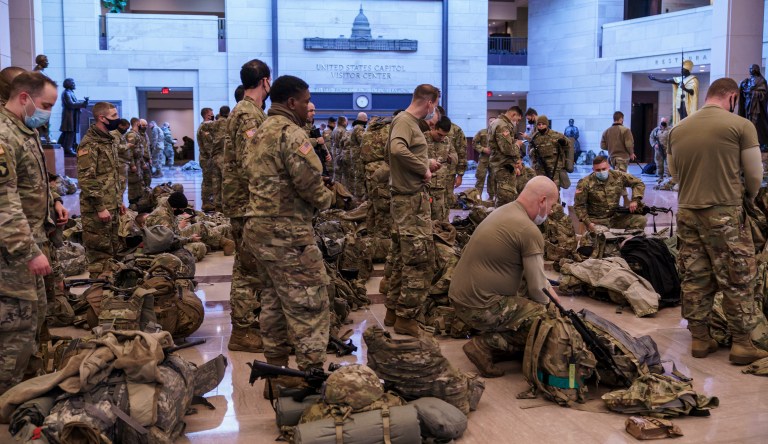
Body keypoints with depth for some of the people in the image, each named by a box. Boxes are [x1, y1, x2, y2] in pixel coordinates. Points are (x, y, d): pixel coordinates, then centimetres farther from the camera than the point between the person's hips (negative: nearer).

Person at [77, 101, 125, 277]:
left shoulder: (110, 140, 13)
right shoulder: (89, 144, -16)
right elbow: (85, 179, -21)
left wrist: (119, 200, 19)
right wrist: (100, 207, -22)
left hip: (111, 205, 9)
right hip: (97, 209, -9)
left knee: (113, 249, 16)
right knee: (99, 252, -2)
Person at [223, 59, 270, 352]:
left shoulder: (248, 112, 16)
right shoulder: (249, 115, -16)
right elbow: (248, 166, -24)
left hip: (248, 204, 10)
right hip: (248, 204, -10)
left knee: (253, 267, 17)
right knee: (249, 269, -3)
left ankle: (252, 322, 27)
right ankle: (243, 332, 4)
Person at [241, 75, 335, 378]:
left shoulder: (258, 134, 18)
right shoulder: (291, 132, -13)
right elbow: (309, 181, -19)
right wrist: (327, 198, 0)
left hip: (259, 228, 10)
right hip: (287, 232, -10)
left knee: (275, 301, 16)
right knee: (309, 304, -5)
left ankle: (276, 370, 23)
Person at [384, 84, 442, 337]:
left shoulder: (409, 122, 16)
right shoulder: (404, 121, -13)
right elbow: (398, 149, -31)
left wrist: (426, 163, 15)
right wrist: (424, 169, -21)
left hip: (408, 199, 10)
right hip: (412, 201, -10)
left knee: (402, 258, 16)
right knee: (421, 258, -5)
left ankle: (393, 310, 25)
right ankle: (406, 316, 2)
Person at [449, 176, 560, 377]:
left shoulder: (502, 211, 12)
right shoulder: (530, 231, -17)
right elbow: (537, 289, -13)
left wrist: (553, 296, 20)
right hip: (479, 308, -10)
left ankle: (487, 339, 8)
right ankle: (485, 343, -7)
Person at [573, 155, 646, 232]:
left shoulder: (618, 176, 0)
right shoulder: (585, 183, -9)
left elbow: (638, 183, 11)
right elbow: (579, 205, -4)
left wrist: (635, 200, -4)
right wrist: (587, 222, -13)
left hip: (616, 217, 4)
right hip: (597, 221, -4)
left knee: (641, 220, -16)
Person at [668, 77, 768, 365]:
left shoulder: (677, 129, 5)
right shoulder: (741, 125, -8)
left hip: (687, 211, 5)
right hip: (725, 213, -4)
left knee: (694, 279, 12)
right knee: (738, 280, 7)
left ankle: (699, 339, 20)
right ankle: (742, 344, 14)